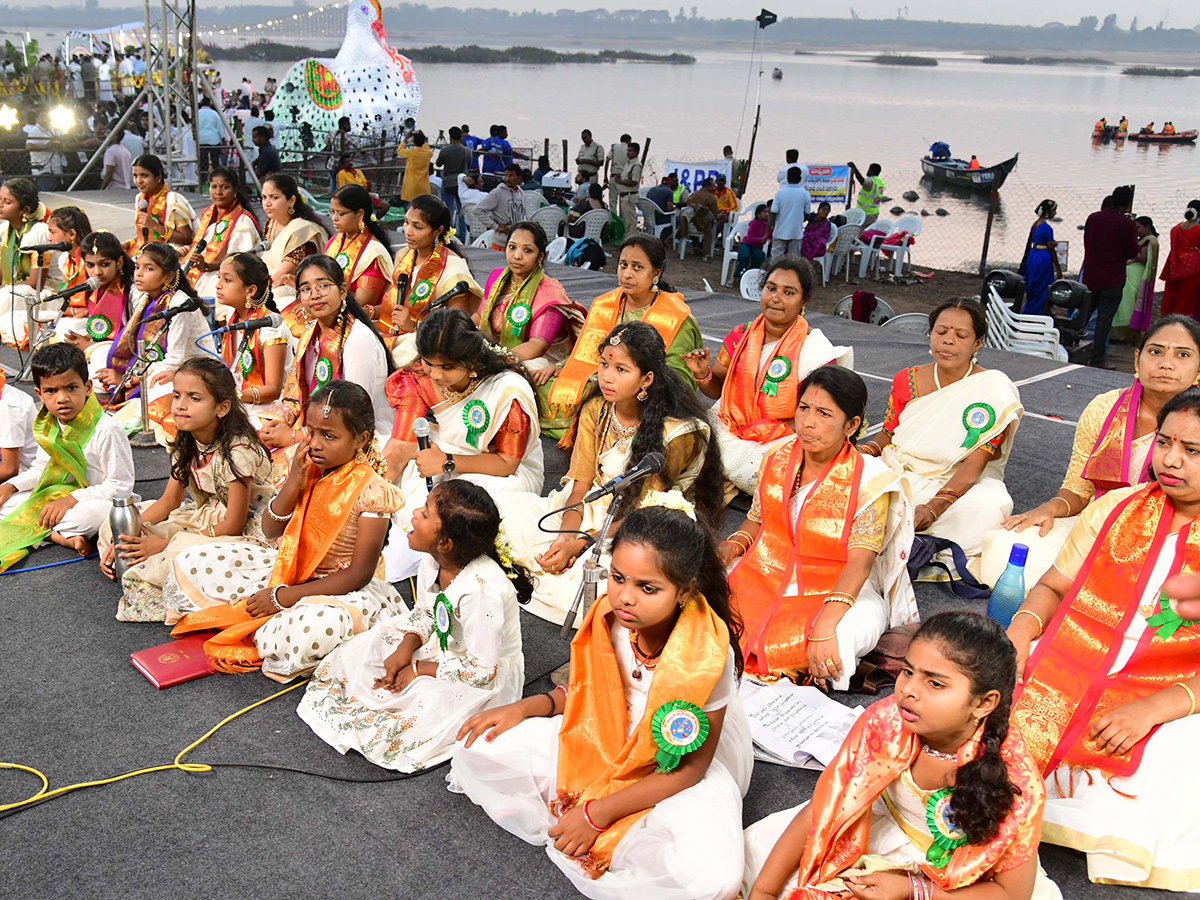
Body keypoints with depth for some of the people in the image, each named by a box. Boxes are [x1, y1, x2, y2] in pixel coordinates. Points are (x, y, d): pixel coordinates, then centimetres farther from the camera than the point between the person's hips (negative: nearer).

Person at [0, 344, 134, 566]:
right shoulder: (47, 426, 1)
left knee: (99, 513, -41)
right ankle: (59, 536, -22)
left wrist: (72, 500, -24)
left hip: (93, 499, -8)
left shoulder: (106, 431, -22)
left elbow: (121, 485, -21)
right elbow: (42, 467, 17)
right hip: (56, 495, 8)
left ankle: (37, 530, -22)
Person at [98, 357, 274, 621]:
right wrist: (125, 537, -9)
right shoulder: (187, 445, -1)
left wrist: (165, 544, -23)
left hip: (246, 531, -8)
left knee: (183, 553, -39)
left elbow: (234, 525, -23)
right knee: (112, 528, 1)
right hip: (205, 517, 9)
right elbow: (169, 501, 6)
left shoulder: (237, 451, -25)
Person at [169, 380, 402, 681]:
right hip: (288, 568, 6)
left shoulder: (371, 490, -21)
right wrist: (293, 483, -18)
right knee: (189, 565, 1)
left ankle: (250, 636, -11)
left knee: (320, 626, -42)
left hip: (341, 587, -6)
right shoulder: (307, 469, -3)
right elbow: (271, 531, 0)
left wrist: (283, 597, -22)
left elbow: (359, 574, -21)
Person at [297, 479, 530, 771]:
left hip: (488, 679, -7)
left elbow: (483, 670, -30)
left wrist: (419, 670, -20)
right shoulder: (432, 562, -13)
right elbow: (424, 612, 7)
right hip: (443, 645, 8)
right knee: (355, 657, 0)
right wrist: (405, 650, -13)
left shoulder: (484, 589, -37)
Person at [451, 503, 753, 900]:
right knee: (480, 749, -11)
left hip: (683, 770, -4)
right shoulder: (611, 616, -18)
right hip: (607, 742, 4)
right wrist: (526, 707, -12)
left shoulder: (708, 656, -32)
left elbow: (690, 768, -21)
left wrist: (597, 814, -21)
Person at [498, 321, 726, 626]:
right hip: (595, 507, 5)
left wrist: (581, 544, -25)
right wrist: (565, 538, -20)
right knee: (506, 510, -11)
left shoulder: (675, 433, -20)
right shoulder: (595, 410, -2)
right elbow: (581, 484, -2)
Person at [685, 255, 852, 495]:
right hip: (728, 431, 4)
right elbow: (717, 390, 13)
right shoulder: (742, 336, 5)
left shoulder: (815, 349, -8)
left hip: (779, 444, -4)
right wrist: (702, 374, -10)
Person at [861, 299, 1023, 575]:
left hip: (960, 487, -3)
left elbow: (973, 465, -17)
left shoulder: (994, 390, -10)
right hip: (899, 477, 3)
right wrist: (864, 451, -14)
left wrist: (933, 507, -31)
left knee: (991, 503, -37)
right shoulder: (907, 381, 4)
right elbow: (886, 437, 11)